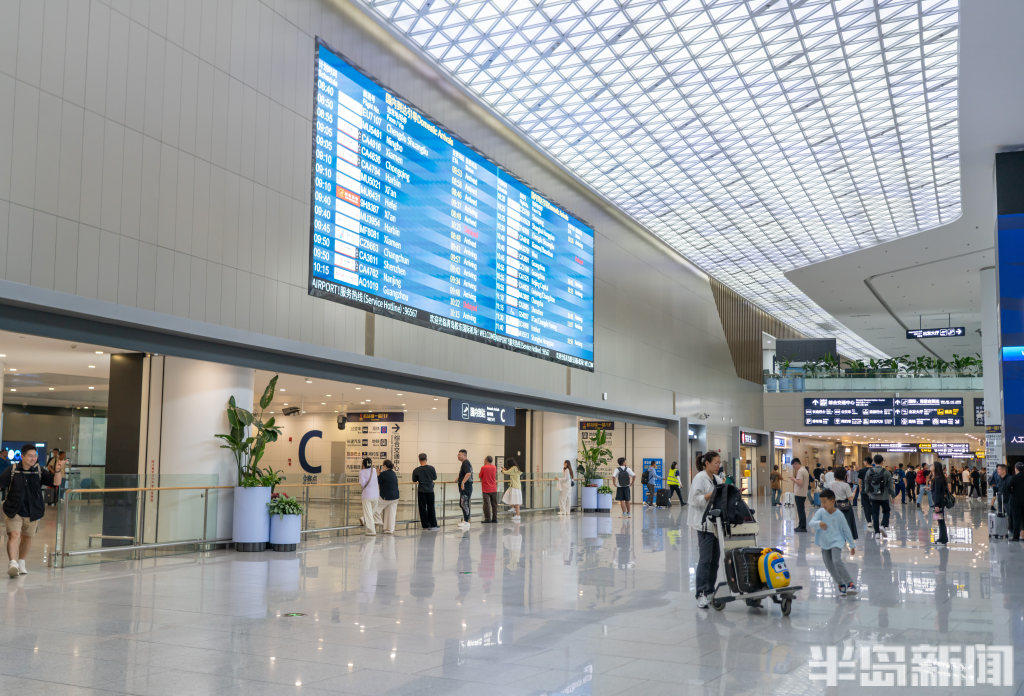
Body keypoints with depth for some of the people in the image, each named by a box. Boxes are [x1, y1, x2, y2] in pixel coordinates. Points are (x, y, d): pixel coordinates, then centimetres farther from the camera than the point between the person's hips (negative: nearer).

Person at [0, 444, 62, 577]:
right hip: (14, 511, -2)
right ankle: (13, 563, -24)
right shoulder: (13, 470, -3)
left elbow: (56, 482, -8)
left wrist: (58, 471, -26)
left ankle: (21, 563, 33)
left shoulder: (39, 471, 0)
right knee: (13, 535, -17)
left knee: (27, 537, 15)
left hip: (32, 512, 2)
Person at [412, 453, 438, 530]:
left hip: (421, 491, -1)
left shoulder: (416, 470, -9)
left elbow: (414, 481, 3)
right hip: (430, 490, 1)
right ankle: (433, 525, 10)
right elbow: (435, 478, 6)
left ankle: (425, 525, 8)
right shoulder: (431, 468, -7)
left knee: (422, 509, 7)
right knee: (431, 508, 10)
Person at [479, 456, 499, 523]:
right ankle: (494, 518, 10)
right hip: (493, 489, 4)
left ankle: (488, 519, -3)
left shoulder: (483, 468, -9)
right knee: (494, 504, 8)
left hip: (486, 489, -4)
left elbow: (480, 476, 2)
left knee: (487, 504, -1)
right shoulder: (494, 467, 3)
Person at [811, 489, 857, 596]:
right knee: (829, 566, 4)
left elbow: (846, 530, 3)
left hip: (836, 542, -3)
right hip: (824, 543, 3)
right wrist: (819, 523, -44)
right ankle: (841, 584, 22)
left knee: (837, 561, -23)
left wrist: (851, 546, 9)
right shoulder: (820, 512, -5)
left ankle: (850, 584, -17)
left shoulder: (839, 515, -8)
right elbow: (812, 522, -20)